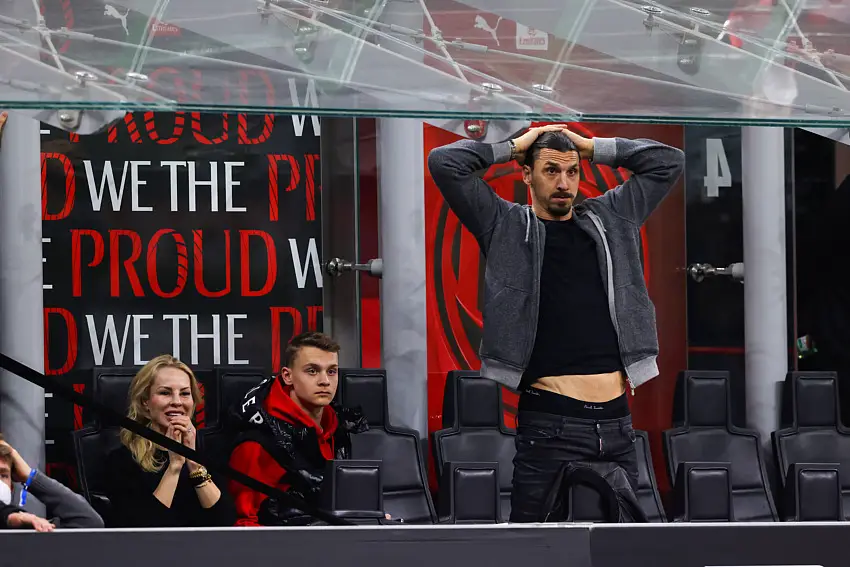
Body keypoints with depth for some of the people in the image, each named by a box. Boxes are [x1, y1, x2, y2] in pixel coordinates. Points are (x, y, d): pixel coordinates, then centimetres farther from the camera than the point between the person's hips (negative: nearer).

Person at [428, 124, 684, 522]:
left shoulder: (611, 218, 17)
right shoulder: (506, 227, 7)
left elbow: (668, 162, 20)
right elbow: (445, 163, -2)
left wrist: (593, 148, 15)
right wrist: (514, 147, 8)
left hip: (616, 419, 4)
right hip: (550, 423, -4)